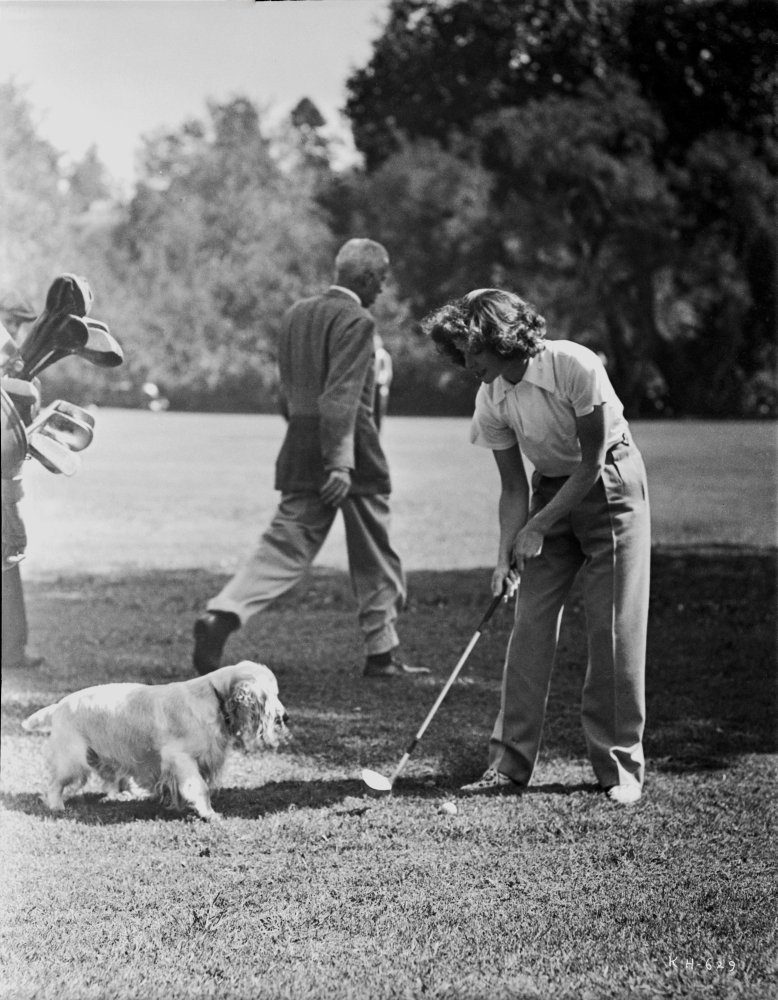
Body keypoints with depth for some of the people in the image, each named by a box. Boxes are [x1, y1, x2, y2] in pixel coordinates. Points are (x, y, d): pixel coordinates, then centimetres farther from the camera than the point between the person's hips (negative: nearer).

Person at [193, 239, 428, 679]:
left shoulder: (297, 314, 12)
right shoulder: (356, 321, -13)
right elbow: (343, 396, -21)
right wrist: (341, 462, -25)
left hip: (300, 450, 7)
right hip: (352, 452, -6)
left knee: (286, 547, 3)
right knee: (376, 560, 8)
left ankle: (222, 614, -18)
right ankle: (383, 654, 16)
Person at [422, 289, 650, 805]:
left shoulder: (576, 366, -26)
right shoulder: (491, 401, -10)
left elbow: (592, 463, -20)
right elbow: (513, 487, -3)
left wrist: (538, 526, -19)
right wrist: (507, 554, -16)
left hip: (612, 485, -5)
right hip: (552, 489, 5)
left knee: (616, 629, -7)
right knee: (530, 626, -3)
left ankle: (620, 767, 2)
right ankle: (510, 762, 1)